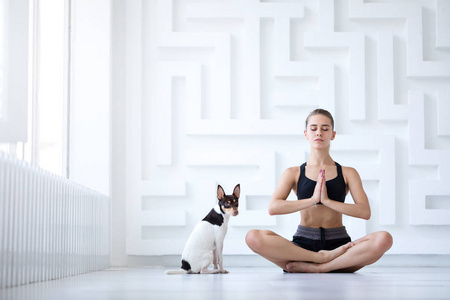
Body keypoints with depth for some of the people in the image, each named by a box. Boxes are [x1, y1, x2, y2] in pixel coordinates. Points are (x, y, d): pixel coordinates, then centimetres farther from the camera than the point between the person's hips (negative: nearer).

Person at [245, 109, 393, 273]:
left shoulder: (347, 173, 11)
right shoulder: (293, 173, 10)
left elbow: (365, 212, -3)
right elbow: (273, 207, -6)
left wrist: (327, 200, -13)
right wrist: (312, 199, -14)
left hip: (338, 244, 0)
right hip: (303, 245, 0)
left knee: (384, 239, -30)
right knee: (253, 237, -28)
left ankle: (313, 267, -28)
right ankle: (325, 258, -25)